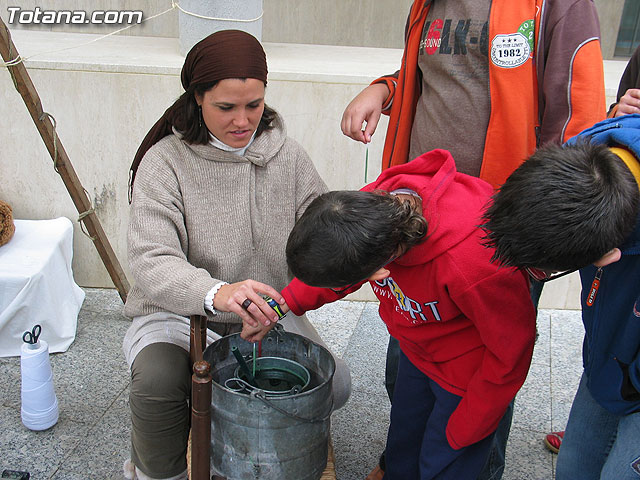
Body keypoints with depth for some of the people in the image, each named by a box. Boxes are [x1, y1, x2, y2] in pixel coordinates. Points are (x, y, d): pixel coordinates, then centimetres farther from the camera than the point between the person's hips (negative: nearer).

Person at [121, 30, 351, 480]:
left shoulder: (288, 156, -1)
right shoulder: (165, 162, -12)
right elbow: (151, 262, -24)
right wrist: (214, 293, -45)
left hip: (267, 314, 3)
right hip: (179, 315, -3)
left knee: (335, 385, -14)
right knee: (157, 379, -32)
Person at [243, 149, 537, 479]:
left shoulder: (471, 264, -45)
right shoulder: (372, 204, -27)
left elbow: (510, 352, -26)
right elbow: (341, 266, -1)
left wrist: (463, 432, -13)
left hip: (469, 371, -5)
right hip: (417, 353, 6)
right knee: (401, 452, 24)